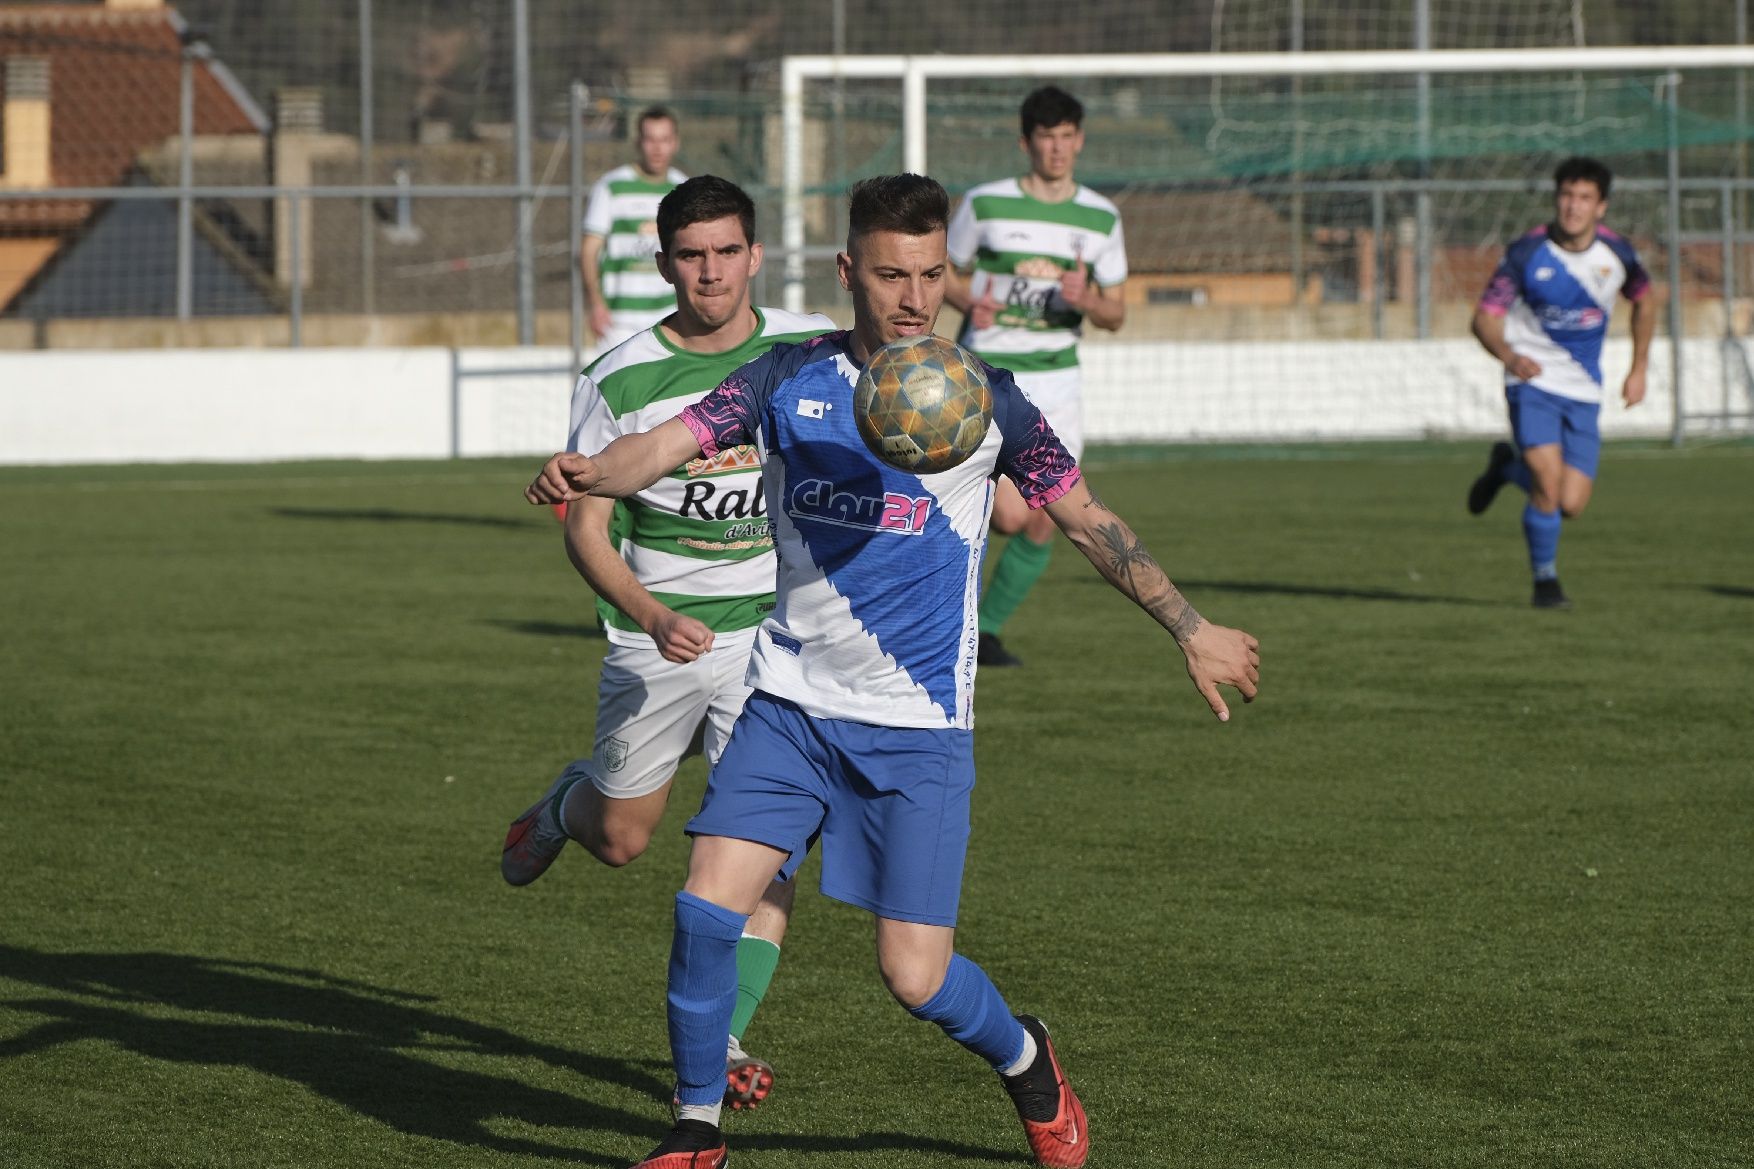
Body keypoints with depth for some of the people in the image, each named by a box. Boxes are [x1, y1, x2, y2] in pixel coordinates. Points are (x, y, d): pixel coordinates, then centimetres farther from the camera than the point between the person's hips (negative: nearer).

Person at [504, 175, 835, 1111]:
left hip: (774, 625, 1)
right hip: (656, 634, 0)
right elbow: (585, 529, -9)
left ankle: (722, 1040, -6)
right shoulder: (618, 382, -11)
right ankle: (566, 803, 48)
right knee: (619, 841, 12)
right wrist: (652, 617, -24)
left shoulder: (812, 349, -5)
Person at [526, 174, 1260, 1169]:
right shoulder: (789, 380, 2)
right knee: (709, 907, -15)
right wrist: (591, 472, -31)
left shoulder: (983, 400, -1)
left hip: (920, 724, -2)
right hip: (791, 704, 2)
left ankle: (1025, 1061, 27)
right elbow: (669, 442, -9)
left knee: (916, 976, -6)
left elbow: (1087, 519, 8)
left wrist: (1191, 629, 8)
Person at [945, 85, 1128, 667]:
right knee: (1012, 516, -19)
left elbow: (1116, 314, 8)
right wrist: (969, 301, -15)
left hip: (1057, 379, 4)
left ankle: (988, 630, 16)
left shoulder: (1101, 217, 3)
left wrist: (1087, 300, -15)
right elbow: (946, 272, 7)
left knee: (1045, 525, 0)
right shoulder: (985, 204, -5)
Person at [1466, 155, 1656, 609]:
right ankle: (1545, 580, 4)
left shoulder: (1617, 253, -3)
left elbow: (1643, 299, 18)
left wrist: (1639, 369, 14)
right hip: (1533, 381, -3)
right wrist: (1509, 355, -30)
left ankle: (1508, 466, 28)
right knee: (1549, 483, -20)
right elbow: (1485, 317, -9)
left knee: (1571, 505, -4)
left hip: (1583, 392, 3)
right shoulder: (1527, 253, -12)